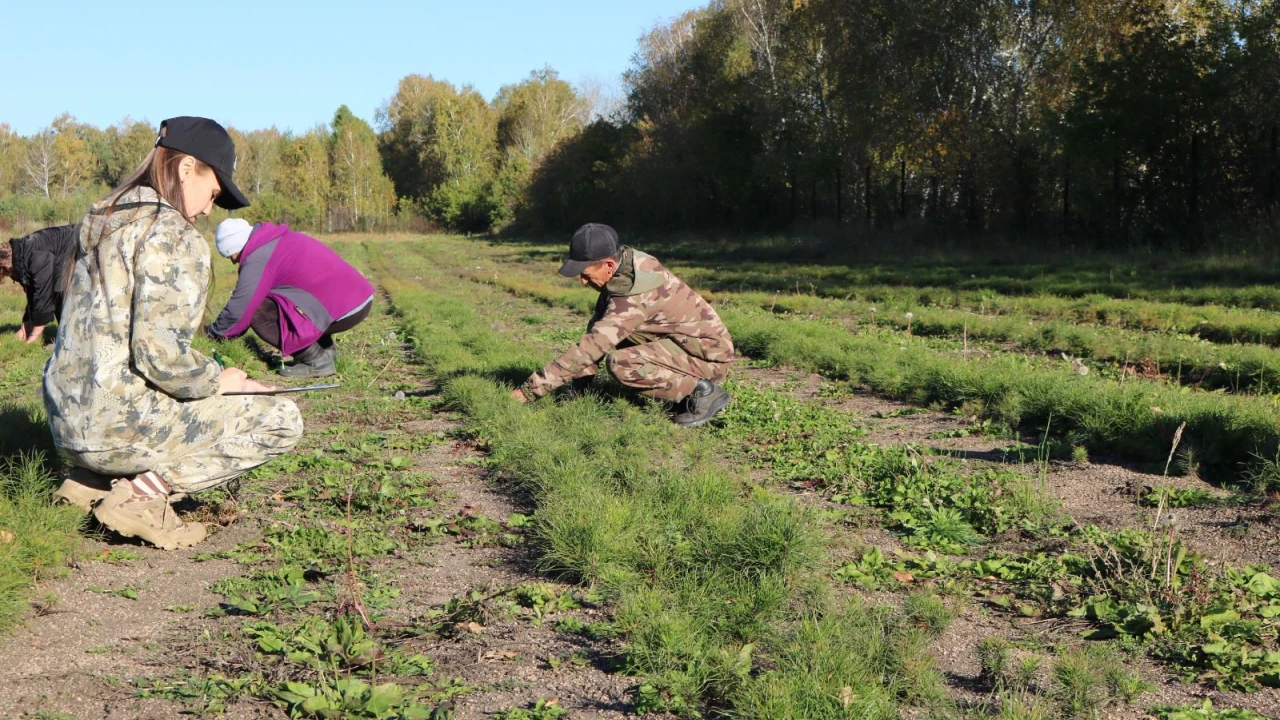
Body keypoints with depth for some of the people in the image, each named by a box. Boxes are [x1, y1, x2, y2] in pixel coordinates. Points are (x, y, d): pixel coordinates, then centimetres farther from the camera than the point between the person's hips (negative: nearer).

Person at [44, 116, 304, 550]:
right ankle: (142, 493, -10)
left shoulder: (104, 221, 13)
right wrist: (220, 381, -4)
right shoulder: (174, 237, -14)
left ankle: (90, 479, 14)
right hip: (119, 423, -9)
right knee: (282, 420, -1)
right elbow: (160, 354, -23)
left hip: (68, 418, 9)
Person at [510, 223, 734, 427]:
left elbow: (588, 350, -31)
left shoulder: (633, 297, -29)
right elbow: (595, 334, 5)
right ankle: (689, 386, 9)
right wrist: (578, 386, 0)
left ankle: (702, 392, -12)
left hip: (709, 356, -10)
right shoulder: (625, 262, -2)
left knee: (619, 364, -26)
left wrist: (529, 389, -28)